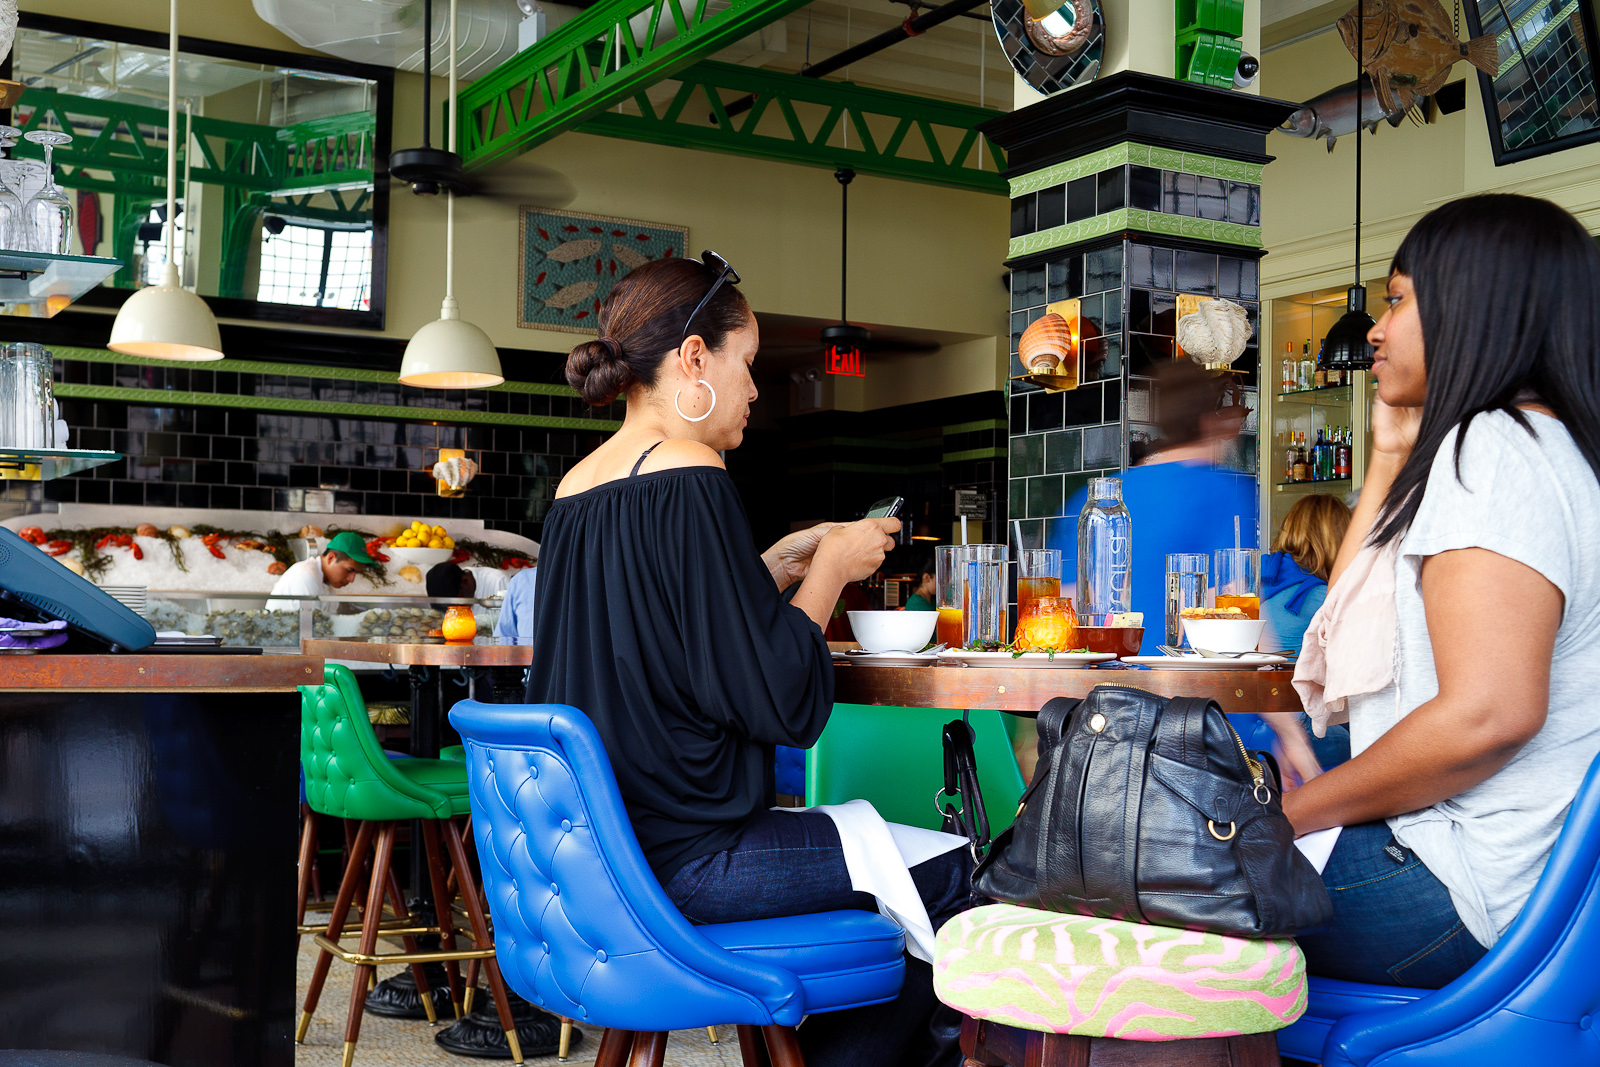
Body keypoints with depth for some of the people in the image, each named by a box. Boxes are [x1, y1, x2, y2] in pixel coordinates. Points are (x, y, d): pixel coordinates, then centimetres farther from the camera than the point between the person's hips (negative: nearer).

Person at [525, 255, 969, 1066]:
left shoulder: (576, 489, 9)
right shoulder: (690, 479, -17)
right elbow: (775, 699, -19)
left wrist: (775, 567, 14)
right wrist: (829, 570, -4)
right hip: (682, 864, -10)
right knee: (953, 875, 3)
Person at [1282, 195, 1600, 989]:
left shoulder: (1492, 448, -15)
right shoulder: (1527, 446, 18)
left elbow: (1489, 714, -27)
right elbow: (1350, 620, 19)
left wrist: (1289, 815, -16)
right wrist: (1391, 463, 14)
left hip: (1468, 893, -10)